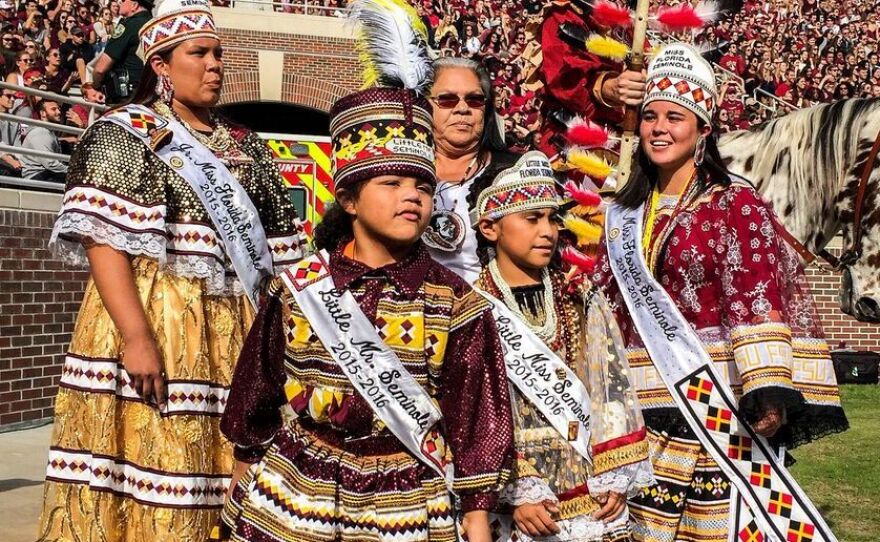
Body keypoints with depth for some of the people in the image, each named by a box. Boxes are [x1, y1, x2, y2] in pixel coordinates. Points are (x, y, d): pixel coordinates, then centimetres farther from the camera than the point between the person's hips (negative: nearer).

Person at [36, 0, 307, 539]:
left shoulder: (246, 147, 17)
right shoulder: (125, 132, 1)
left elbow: (276, 246, 17)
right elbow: (102, 236, -11)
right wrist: (136, 336, -21)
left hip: (234, 334, 5)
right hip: (154, 318, -5)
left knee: (224, 478, 6)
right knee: (154, 473, -5)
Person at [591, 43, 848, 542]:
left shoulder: (736, 203, -3)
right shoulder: (625, 215, 12)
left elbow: (758, 303, -11)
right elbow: (607, 311, 15)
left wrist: (769, 395, -20)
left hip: (719, 404, -4)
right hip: (647, 410, 5)